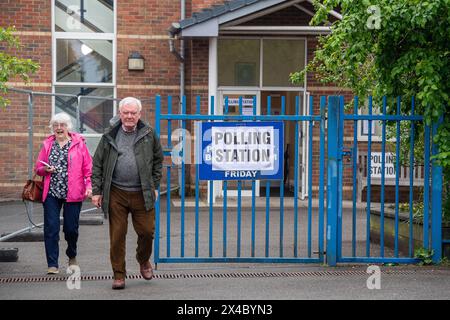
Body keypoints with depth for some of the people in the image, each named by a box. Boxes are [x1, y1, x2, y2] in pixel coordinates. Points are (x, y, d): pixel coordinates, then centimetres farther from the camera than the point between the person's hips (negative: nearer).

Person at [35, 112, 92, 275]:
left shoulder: (79, 143, 3)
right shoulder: (47, 144, 11)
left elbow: (87, 167, 1)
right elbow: (38, 168, 16)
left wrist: (89, 185, -11)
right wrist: (45, 169, -6)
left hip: (73, 193, -2)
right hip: (51, 193, 2)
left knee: (71, 228, 5)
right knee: (51, 228, -5)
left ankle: (72, 256, 33)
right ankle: (52, 264, 1)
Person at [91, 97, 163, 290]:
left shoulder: (149, 134, 5)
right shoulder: (109, 136, 4)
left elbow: (158, 160, 13)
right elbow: (97, 164, 7)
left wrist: (154, 186, 8)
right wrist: (96, 191, 2)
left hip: (142, 194, 0)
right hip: (116, 194, 0)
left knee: (147, 231, 1)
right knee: (117, 236, 1)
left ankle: (143, 260, 32)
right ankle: (119, 275, 13)